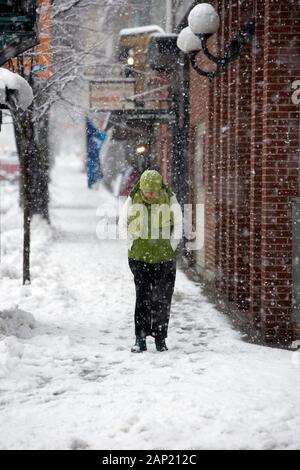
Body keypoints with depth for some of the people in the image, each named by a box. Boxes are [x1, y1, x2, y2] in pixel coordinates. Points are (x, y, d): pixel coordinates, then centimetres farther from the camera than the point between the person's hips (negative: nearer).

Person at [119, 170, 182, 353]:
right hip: (140, 257, 0)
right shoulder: (133, 200, -4)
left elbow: (178, 225, 5)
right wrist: (132, 245, 2)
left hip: (165, 258, 0)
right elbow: (123, 224, 6)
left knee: (162, 299, 3)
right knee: (143, 296, -7)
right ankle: (140, 338, -3)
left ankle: (160, 338, 14)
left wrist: (172, 246, 1)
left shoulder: (169, 200, -5)